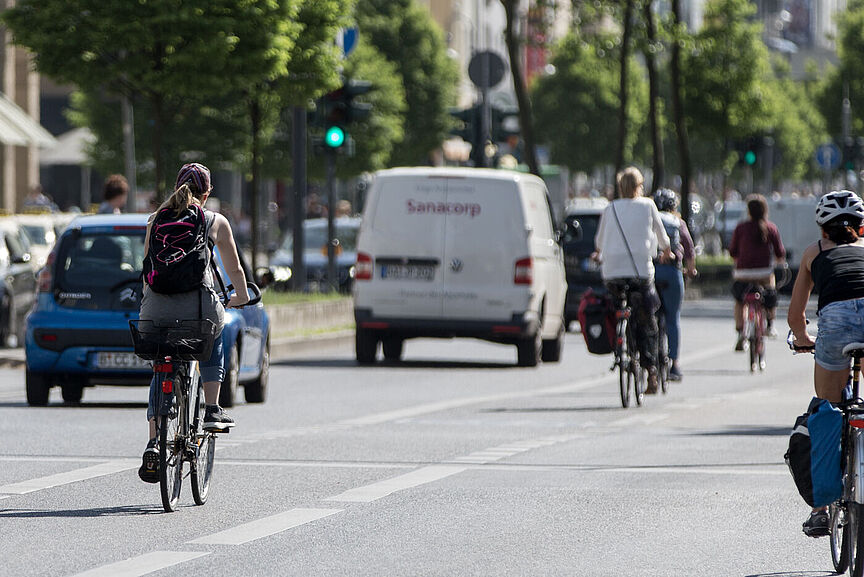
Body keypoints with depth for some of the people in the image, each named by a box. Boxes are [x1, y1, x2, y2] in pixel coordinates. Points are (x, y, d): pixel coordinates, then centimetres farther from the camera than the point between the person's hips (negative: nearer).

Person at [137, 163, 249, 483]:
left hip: (157, 306, 2)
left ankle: (153, 444, 2)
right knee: (213, 340, 32)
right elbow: (234, 270, 15)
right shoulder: (216, 223, 8)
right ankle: (212, 411, 23)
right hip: (198, 304, -2)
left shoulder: (156, 220, 13)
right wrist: (241, 297, 33)